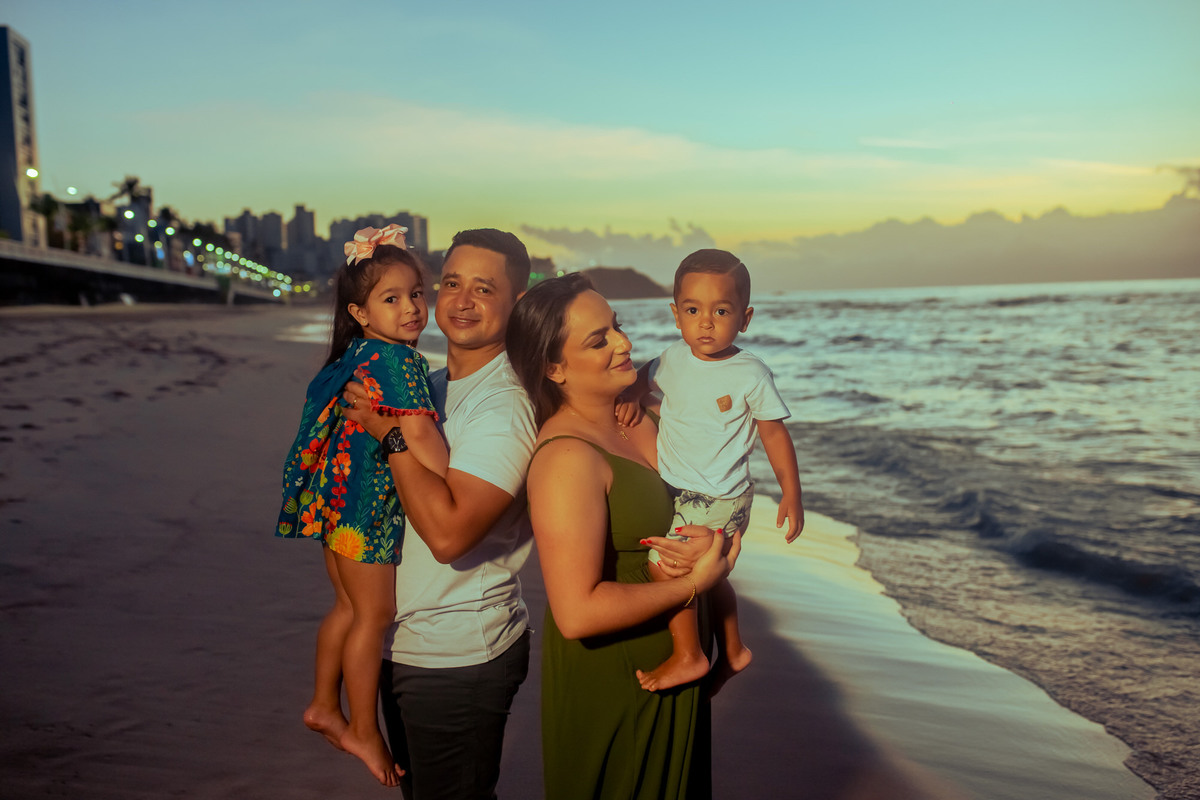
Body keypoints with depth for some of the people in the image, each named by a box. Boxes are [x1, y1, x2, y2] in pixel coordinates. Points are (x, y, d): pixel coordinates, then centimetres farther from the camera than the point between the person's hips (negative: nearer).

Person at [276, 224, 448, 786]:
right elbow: (420, 433, -30)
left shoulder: (359, 354, 9)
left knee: (349, 607, 21)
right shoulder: (398, 360, -21)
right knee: (374, 614, 3)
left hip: (338, 493, 10)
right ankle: (364, 732, 18)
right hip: (365, 502, -10)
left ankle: (324, 707, 37)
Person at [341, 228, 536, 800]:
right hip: (403, 645, 9)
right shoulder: (430, 384, 7)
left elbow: (447, 533, -30)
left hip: (458, 660, -9)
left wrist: (392, 433, -23)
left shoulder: (505, 404, -22)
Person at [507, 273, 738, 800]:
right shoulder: (567, 457, -26)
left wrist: (710, 537, -15)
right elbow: (577, 613, -32)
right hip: (608, 689, -8)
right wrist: (694, 583, -22)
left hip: (671, 672, 8)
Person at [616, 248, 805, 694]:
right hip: (676, 492, 6)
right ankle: (732, 650, 43)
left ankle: (688, 657, 0)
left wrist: (791, 493, -7)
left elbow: (774, 431, -7)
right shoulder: (675, 358, -2)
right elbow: (648, 376, 19)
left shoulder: (750, 375, -14)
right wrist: (632, 395, -3)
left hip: (719, 501, -6)